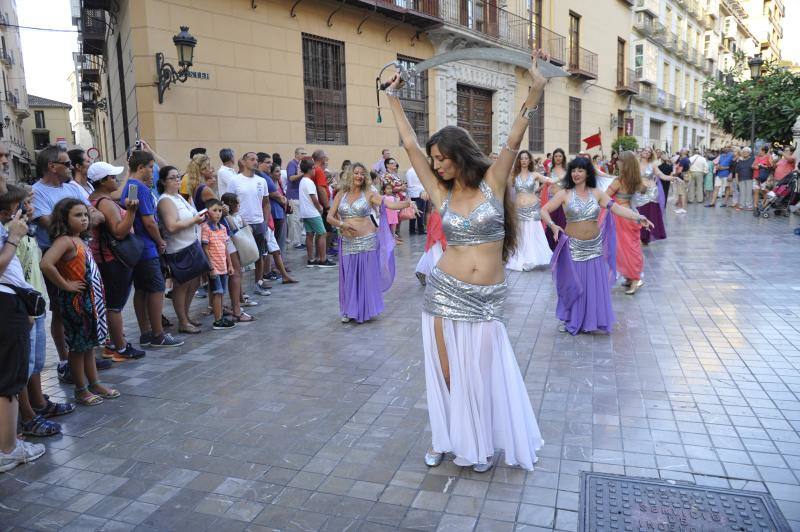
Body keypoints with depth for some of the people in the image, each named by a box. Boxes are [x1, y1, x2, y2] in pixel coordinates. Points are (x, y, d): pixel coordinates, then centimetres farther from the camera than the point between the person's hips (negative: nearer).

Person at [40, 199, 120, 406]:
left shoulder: (80, 240, 9)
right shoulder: (64, 240, -17)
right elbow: (46, 264, -31)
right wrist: (65, 285, -19)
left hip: (91, 299, 8)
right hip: (76, 301, -8)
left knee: (89, 343, 16)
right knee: (78, 346, 3)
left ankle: (94, 383, 27)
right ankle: (81, 390, 14)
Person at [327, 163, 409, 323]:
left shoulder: (369, 194, 0)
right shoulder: (341, 195, 7)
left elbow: (390, 204, -12)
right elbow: (330, 217, 5)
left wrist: (408, 203, -27)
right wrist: (342, 224, -13)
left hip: (367, 242, -2)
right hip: (347, 243, 2)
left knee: (367, 276, 3)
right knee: (348, 277, 6)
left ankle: (366, 310, 19)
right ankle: (349, 311, 22)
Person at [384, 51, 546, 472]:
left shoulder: (492, 182, -2)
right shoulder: (441, 193, 2)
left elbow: (513, 141, -15)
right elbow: (410, 145, 2)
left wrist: (535, 91, -26)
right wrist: (393, 98, 4)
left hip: (486, 298, -2)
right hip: (445, 291, 2)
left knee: (483, 372, 8)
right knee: (446, 370, 9)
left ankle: (486, 442, 31)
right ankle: (447, 436, 30)